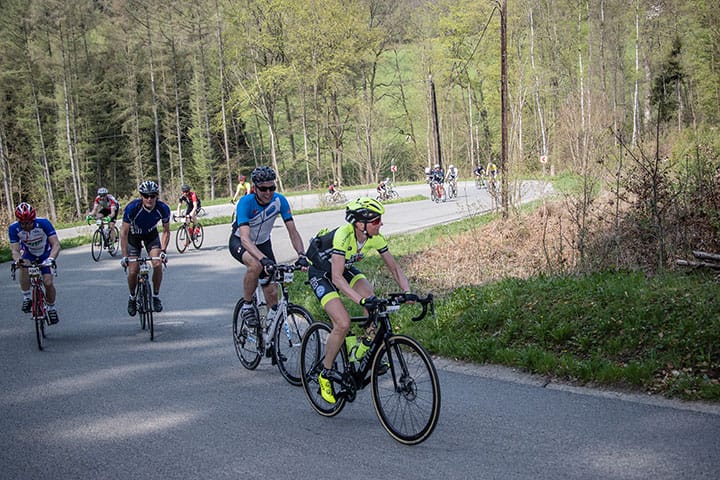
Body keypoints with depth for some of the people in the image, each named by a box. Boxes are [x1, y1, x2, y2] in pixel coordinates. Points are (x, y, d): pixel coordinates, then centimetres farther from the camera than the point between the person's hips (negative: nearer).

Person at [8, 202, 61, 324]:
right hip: (28, 253, 1)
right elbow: (15, 250, -28)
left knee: (48, 283, -12)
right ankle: (27, 298, -17)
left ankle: (51, 308, 16)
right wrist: (17, 259, -52)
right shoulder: (14, 228, -27)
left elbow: (56, 244, -37)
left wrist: (51, 259, -55)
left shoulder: (43, 223, -33)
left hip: (45, 253, -1)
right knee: (24, 266, -34)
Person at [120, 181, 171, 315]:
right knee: (133, 271, -9)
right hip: (134, 235, -1)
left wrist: (163, 251, -25)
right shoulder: (132, 208, -34)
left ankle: (156, 296, 1)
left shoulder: (163, 209, -27)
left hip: (151, 235, 1)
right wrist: (124, 256, -30)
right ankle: (132, 297, 18)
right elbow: (124, 232, -26)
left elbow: (166, 231, -13)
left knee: (158, 265, -18)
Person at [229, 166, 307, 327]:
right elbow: (245, 238, -43)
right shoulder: (246, 203, -32)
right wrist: (264, 259, -57)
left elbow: (293, 231, -18)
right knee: (256, 265, -37)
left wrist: (302, 255, -35)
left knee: (272, 292, -5)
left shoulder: (279, 200, -21)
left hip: (263, 243, 4)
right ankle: (246, 306, -15)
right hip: (239, 242, -4)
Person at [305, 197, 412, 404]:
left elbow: (394, 268, -10)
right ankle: (325, 375, -3)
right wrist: (360, 300, -52)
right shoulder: (343, 235, -36)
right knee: (343, 323, -22)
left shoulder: (375, 238, -18)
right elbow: (337, 277, -41)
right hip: (321, 274, -6)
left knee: (374, 303, -20)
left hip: (346, 269, 6)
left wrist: (407, 292, -27)